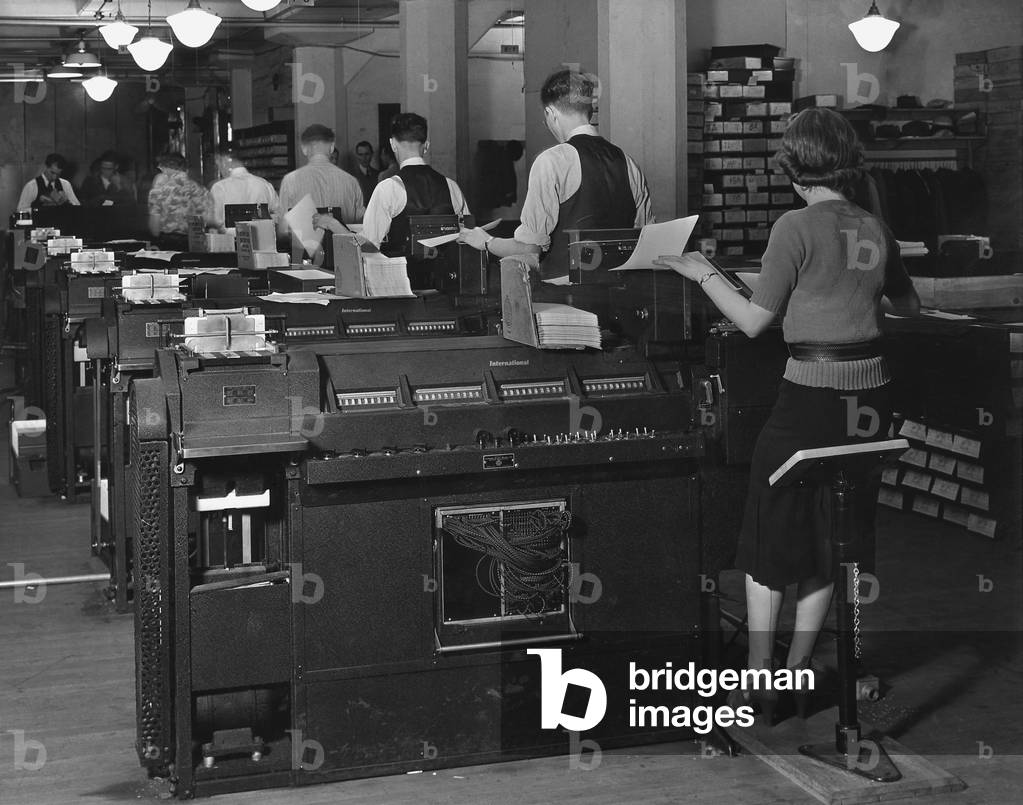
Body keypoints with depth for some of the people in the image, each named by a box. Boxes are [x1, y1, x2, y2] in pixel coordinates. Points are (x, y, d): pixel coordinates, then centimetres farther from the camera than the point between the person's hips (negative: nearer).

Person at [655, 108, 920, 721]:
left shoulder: (797, 227, -11)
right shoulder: (876, 231, 6)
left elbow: (754, 321, -9)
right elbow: (910, 306, 22)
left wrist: (703, 274, 3)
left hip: (812, 394, -5)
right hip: (871, 391, 6)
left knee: (769, 538, 7)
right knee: (833, 537, 14)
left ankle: (758, 679, 6)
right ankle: (799, 670, 20)